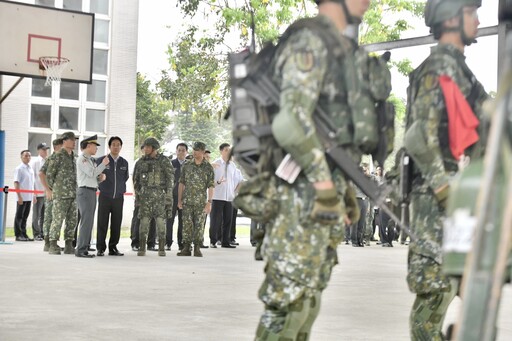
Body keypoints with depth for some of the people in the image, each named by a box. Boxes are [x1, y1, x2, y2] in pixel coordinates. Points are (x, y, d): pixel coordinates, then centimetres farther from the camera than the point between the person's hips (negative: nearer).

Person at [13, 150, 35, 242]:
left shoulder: (30, 169, 14)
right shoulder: (19, 169, -8)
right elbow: (16, 183, -12)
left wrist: (33, 195, 16)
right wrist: (19, 196, -18)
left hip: (29, 197, 7)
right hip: (22, 197, -7)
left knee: (25, 216, 11)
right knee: (19, 216, 0)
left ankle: (24, 234, 15)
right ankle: (18, 235, 4)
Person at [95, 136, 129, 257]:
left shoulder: (124, 163, 9)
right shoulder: (101, 160, -2)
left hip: (118, 197, 3)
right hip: (105, 197, -3)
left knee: (116, 224, 4)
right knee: (102, 224, -1)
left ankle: (113, 248, 12)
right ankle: (100, 248, 5)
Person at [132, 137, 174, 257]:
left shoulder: (163, 160, -1)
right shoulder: (141, 162, 9)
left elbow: (170, 177, -2)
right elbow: (136, 179, 17)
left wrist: (168, 195, -7)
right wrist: (137, 194, 11)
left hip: (159, 194, -2)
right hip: (145, 195, 3)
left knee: (160, 221, -3)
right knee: (144, 221, -2)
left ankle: (162, 248, 3)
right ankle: (142, 248, 3)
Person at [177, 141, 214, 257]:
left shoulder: (208, 167, -1)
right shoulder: (186, 166, 6)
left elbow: (211, 186, -2)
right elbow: (181, 183, 10)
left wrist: (209, 202, -9)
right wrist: (179, 200, 6)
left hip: (201, 202, -2)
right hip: (187, 201, 2)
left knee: (199, 225, 1)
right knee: (187, 224, 1)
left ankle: (197, 248, 8)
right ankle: (186, 248, 6)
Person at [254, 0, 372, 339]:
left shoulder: (341, 47, 18)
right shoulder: (310, 41, -12)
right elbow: (292, 122, -23)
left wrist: (342, 188, 19)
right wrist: (325, 187, -21)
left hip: (323, 194, 10)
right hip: (303, 196, -10)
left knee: (308, 297, 14)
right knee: (289, 298, -6)